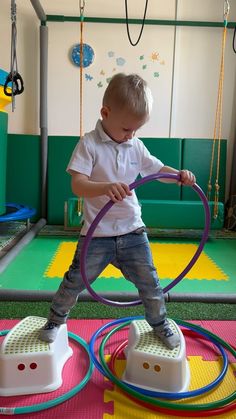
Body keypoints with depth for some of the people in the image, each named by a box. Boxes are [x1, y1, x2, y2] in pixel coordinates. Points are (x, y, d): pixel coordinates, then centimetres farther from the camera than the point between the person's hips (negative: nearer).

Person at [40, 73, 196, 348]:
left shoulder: (136, 146, 4)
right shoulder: (90, 144, -12)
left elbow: (158, 169, 13)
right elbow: (77, 185, -22)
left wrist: (180, 175, -9)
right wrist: (107, 187, -42)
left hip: (133, 232, 4)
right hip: (97, 235, -3)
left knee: (150, 284, 11)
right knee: (75, 282, 9)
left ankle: (160, 324, 36)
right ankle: (56, 319, 37)